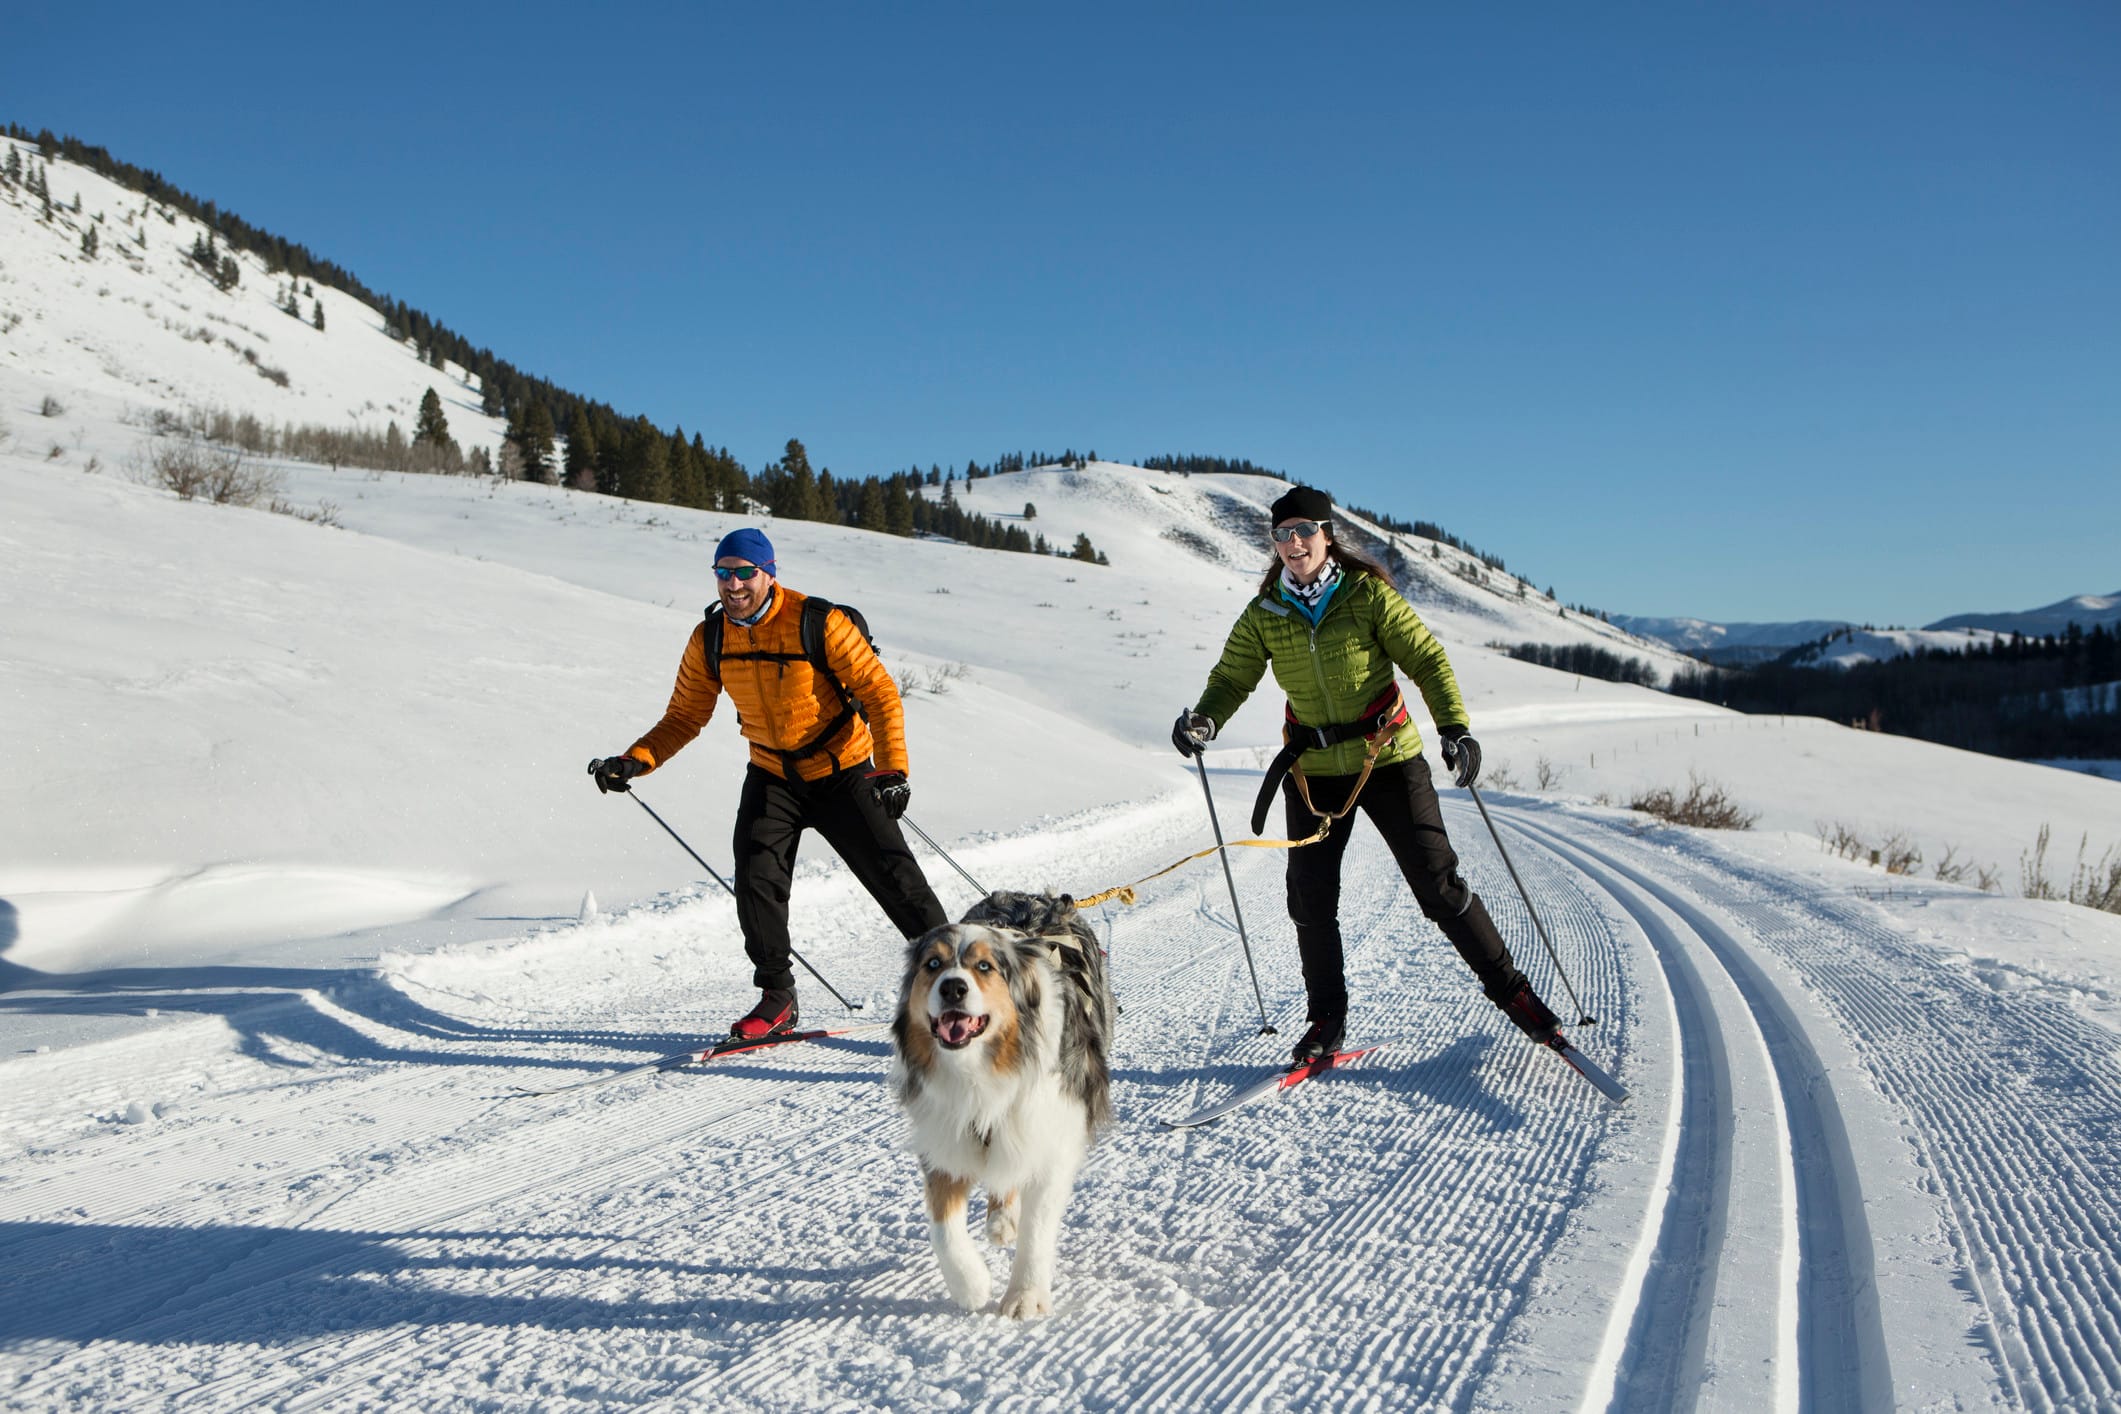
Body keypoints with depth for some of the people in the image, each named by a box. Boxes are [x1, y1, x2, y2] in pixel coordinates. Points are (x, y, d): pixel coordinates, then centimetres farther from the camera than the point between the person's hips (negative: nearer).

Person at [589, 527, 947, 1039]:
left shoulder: (819, 623, -19)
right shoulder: (709, 640, -5)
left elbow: (880, 692, -16)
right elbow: (685, 717, 3)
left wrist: (892, 769, -26)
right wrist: (635, 760, -13)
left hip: (843, 772, -3)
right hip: (772, 777, 4)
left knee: (895, 876, -4)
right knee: (757, 881, -11)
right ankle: (777, 997, 5)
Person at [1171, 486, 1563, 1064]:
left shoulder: (1366, 593, -9)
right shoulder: (1263, 615, 0)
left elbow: (1425, 658, -7)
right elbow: (1232, 678, 3)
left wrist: (1455, 726, -19)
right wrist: (1205, 720, -18)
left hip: (1388, 758, -2)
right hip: (1313, 770, 3)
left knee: (1438, 884, -1)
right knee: (1310, 900, 1)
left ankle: (1511, 990, 17)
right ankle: (1326, 1020, 19)